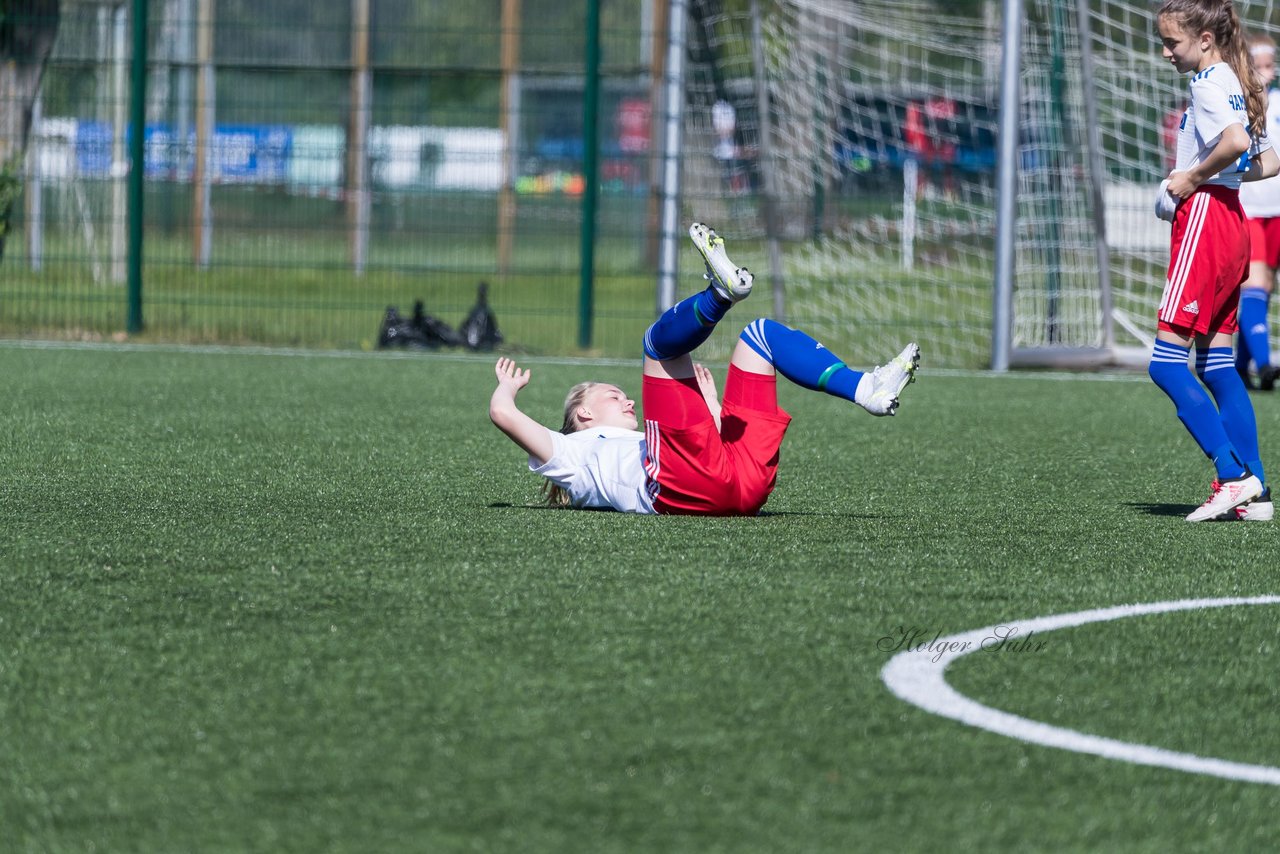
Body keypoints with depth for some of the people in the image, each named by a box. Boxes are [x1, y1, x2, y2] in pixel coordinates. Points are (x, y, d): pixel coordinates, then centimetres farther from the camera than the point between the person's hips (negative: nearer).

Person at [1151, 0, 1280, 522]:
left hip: (1205, 218, -10)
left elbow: (1235, 142, -29)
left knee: (1167, 363, -10)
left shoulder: (1209, 82, -11)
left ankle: (1235, 476, -15)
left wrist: (1193, 177, -16)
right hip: (1231, 220, 10)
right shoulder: (1234, 84, 17)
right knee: (1216, 364, 11)